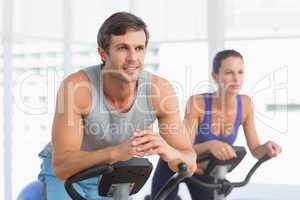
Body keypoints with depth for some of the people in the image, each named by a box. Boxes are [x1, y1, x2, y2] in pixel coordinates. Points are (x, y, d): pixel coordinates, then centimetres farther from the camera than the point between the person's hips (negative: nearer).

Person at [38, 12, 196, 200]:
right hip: (65, 175, -3)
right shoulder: (76, 87, -32)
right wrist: (116, 152, -51)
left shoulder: (160, 89, -23)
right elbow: (61, 166, -36)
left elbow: (189, 166, -19)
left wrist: (168, 152, -42)